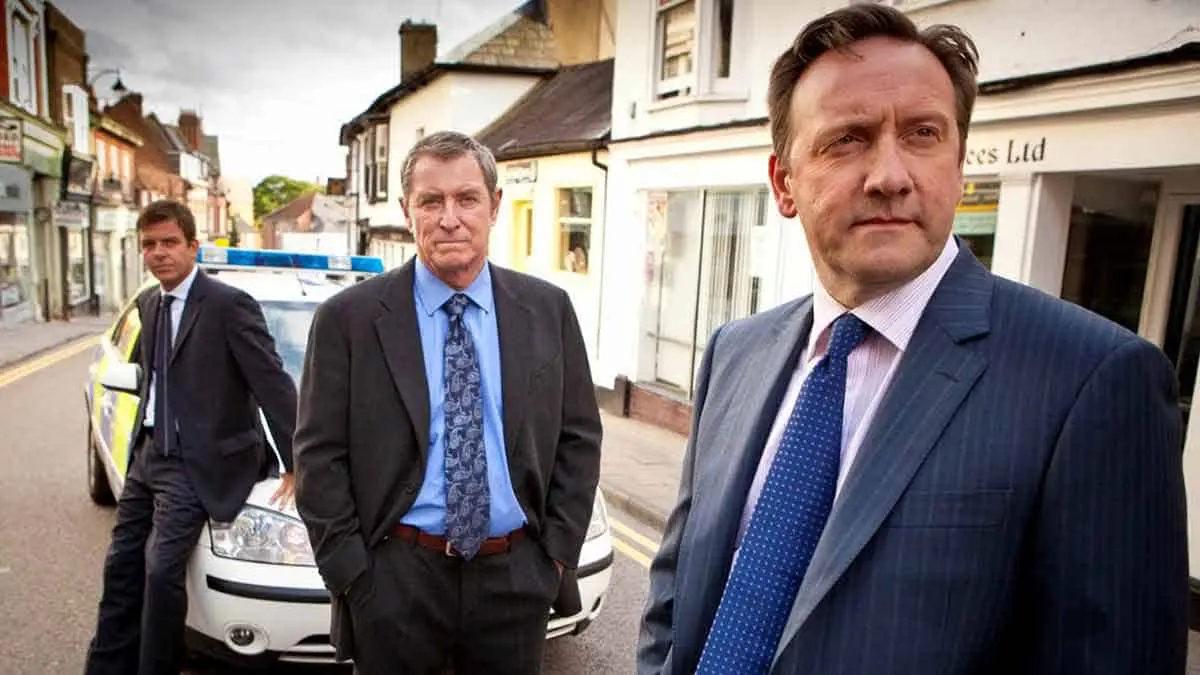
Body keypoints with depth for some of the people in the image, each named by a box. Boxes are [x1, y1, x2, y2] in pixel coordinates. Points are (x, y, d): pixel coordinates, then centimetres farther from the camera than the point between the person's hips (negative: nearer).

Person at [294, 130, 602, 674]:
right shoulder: (349, 318, -6)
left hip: (517, 575, 2)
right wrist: (352, 572, -6)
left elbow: (579, 437, 4)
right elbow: (318, 454, -4)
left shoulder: (548, 309, 0)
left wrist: (559, 550, -1)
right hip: (395, 579, -1)